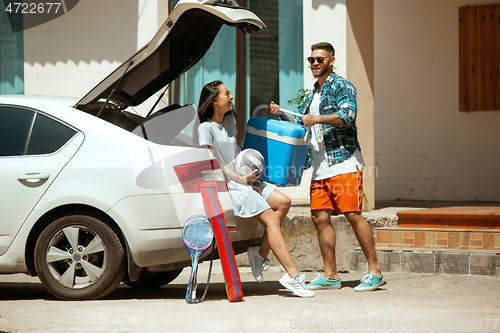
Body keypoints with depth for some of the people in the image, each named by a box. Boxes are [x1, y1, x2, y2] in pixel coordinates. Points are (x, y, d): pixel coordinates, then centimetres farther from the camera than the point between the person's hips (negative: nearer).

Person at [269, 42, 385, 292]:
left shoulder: (342, 86, -1)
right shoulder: (312, 94, 24)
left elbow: (348, 116, -17)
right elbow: (300, 124, 29)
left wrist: (318, 118, -18)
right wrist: (281, 114, 13)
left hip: (344, 162, -8)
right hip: (320, 167, 8)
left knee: (353, 215, -11)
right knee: (320, 217, 2)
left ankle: (375, 272, -5)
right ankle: (330, 275, 8)